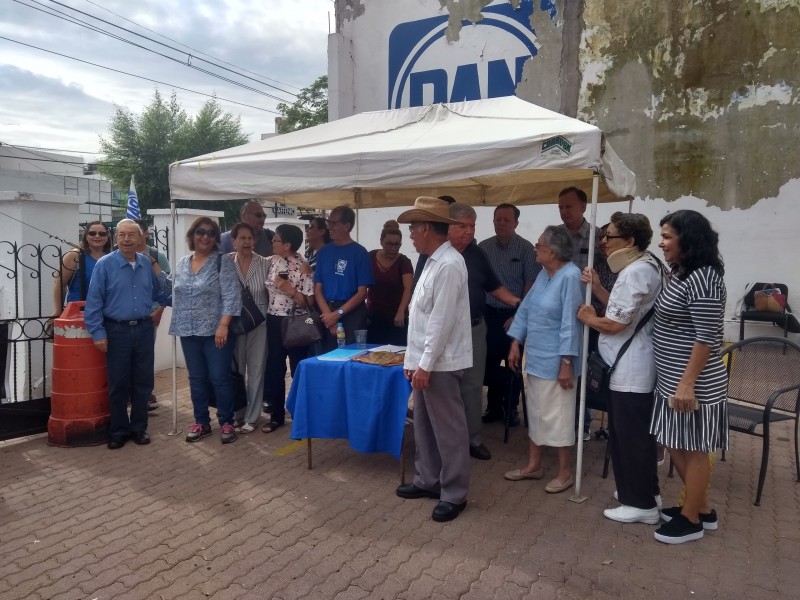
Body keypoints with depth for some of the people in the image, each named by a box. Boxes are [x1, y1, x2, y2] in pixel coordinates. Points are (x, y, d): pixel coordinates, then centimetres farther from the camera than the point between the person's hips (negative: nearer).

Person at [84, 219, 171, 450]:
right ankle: (118, 430, 20)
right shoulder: (104, 264, -8)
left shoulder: (146, 263, 5)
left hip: (144, 329, 3)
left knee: (143, 381, 9)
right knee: (118, 384, 7)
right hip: (117, 331, -3)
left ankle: (139, 427, 23)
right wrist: (98, 333, -12)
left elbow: (158, 293, 18)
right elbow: (94, 301, -8)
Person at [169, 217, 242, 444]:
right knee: (196, 379, 12)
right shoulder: (181, 264, 11)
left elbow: (232, 296, -12)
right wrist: (177, 324, 11)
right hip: (189, 332, 5)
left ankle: (226, 423, 12)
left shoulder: (223, 261, -6)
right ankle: (201, 422, 24)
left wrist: (223, 325, -20)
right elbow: (176, 296, 16)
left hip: (216, 331, -5)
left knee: (220, 377, -1)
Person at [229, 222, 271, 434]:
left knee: (256, 370, 5)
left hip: (258, 324, -1)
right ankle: (236, 415, 25)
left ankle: (251, 417, 17)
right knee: (235, 371, 9)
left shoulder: (265, 264, -3)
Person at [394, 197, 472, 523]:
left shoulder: (449, 265, -19)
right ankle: (427, 480, 33)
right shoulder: (433, 261, 11)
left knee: (448, 429, 3)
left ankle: (454, 494, 16)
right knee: (424, 425, 18)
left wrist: (425, 365, -19)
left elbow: (441, 321, -22)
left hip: (440, 363, -10)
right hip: (425, 360, 10)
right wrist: (414, 359, 16)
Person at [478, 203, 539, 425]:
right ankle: (494, 406, 20)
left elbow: (531, 283, -7)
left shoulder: (526, 248, -6)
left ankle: (511, 407, 20)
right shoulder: (483, 247, 3)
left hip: (514, 315, -2)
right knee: (490, 361, 6)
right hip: (489, 313, 3)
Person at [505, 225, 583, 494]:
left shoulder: (570, 276, -19)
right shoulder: (543, 274, 7)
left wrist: (567, 363, -20)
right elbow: (526, 308, 11)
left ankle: (565, 472, 21)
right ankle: (533, 465, 30)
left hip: (555, 361, -8)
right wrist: (515, 343, 8)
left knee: (556, 414, 4)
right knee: (535, 411, 16)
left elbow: (570, 322, -21)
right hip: (536, 356, 8)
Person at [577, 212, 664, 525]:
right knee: (634, 433, 20)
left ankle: (642, 504, 12)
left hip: (631, 370, -11)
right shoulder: (639, 267, 13)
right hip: (629, 367, 11)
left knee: (631, 435, 0)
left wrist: (588, 318, -5)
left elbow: (616, 323, -22)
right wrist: (598, 287, 6)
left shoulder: (636, 272, -20)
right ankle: (646, 490, 34)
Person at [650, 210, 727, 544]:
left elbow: (706, 338, -22)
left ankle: (691, 519, 20)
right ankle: (702, 508, 33)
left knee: (693, 448, 5)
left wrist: (688, 383, -22)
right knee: (675, 444, 17)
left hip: (693, 384, -10)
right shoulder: (682, 274, 10)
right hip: (671, 380, 10)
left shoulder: (702, 279, -20)